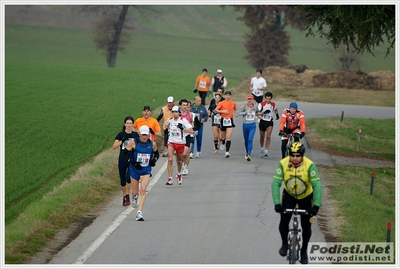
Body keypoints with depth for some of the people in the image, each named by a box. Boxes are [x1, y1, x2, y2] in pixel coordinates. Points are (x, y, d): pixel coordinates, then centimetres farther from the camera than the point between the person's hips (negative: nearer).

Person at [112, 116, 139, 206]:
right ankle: (124, 196, 25)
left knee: (129, 178, -19)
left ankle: (127, 196, -5)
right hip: (122, 160, 1)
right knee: (122, 180, 7)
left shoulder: (135, 135, 3)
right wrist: (122, 141, -21)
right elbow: (114, 147, -10)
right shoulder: (121, 134, -2)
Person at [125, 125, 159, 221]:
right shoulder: (133, 143, -10)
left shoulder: (152, 144, -3)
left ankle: (139, 213, -16)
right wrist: (133, 162, -18)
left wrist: (154, 160, -6)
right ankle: (135, 197, 51)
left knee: (143, 189, -15)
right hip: (134, 169, 0)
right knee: (135, 192, 10)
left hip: (146, 170, 0)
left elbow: (156, 154, 15)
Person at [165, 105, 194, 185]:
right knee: (170, 160, -15)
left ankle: (179, 174, 45)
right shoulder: (169, 120, 1)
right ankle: (170, 179, -18)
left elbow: (191, 130, -13)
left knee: (179, 161, 14)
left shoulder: (183, 120, -9)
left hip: (180, 143, -1)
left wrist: (182, 128, -24)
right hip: (171, 142, 1)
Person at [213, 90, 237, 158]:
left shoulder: (233, 103, 6)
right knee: (223, 137, 14)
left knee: (228, 137, -12)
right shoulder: (221, 103, -2)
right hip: (223, 120, 0)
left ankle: (227, 152, -14)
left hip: (230, 121, 0)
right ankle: (222, 143, 50)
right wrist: (223, 111, -18)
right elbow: (215, 110, -8)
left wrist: (234, 114, 7)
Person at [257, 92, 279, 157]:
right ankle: (262, 148, 38)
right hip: (262, 122, 0)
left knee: (268, 136, -17)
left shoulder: (273, 104, 1)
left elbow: (275, 110, 24)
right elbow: (258, 114, -15)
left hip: (270, 122, 0)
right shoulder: (261, 104, -8)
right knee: (262, 137, 12)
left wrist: (277, 114, 7)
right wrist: (264, 112, -32)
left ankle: (266, 151, -17)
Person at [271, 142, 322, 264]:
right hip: (289, 195, 1)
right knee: (283, 222, -14)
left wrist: (316, 206, -41)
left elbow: (317, 186, -32)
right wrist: (277, 203, -38)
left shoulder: (309, 165, -30)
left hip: (306, 197, -1)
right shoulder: (283, 163, -26)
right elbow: (276, 183, -28)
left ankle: (304, 250, 26)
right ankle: (284, 243, 16)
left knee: (306, 226, 1)